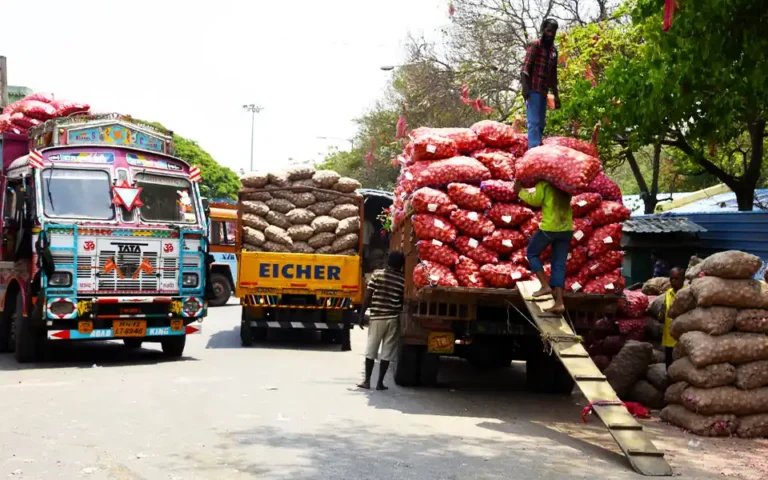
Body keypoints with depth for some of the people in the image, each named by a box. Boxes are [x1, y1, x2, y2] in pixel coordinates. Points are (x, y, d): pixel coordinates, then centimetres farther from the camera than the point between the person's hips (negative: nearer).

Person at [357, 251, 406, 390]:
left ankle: (367, 381, 10)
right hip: (393, 319, 0)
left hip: (377, 318, 0)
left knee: (370, 351, 9)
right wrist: (401, 317, 14)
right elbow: (403, 302, -1)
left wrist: (362, 314, 2)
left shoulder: (377, 274, -2)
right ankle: (380, 382, 5)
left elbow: (367, 297, -4)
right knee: (387, 352, 5)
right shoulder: (402, 280, -1)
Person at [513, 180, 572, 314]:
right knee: (559, 265, 7)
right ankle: (559, 302, 0)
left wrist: (520, 191, 4)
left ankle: (545, 286, 5)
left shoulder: (544, 181, -5)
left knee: (532, 253, 18)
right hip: (567, 228, 5)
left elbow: (536, 200, -9)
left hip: (549, 227, -5)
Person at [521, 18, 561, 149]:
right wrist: (525, 87, -23)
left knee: (541, 123, 8)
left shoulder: (553, 50, 18)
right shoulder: (535, 45, -2)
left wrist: (556, 95, 19)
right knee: (534, 122, -16)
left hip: (544, 91, 8)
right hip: (533, 89, -7)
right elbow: (526, 66, -11)